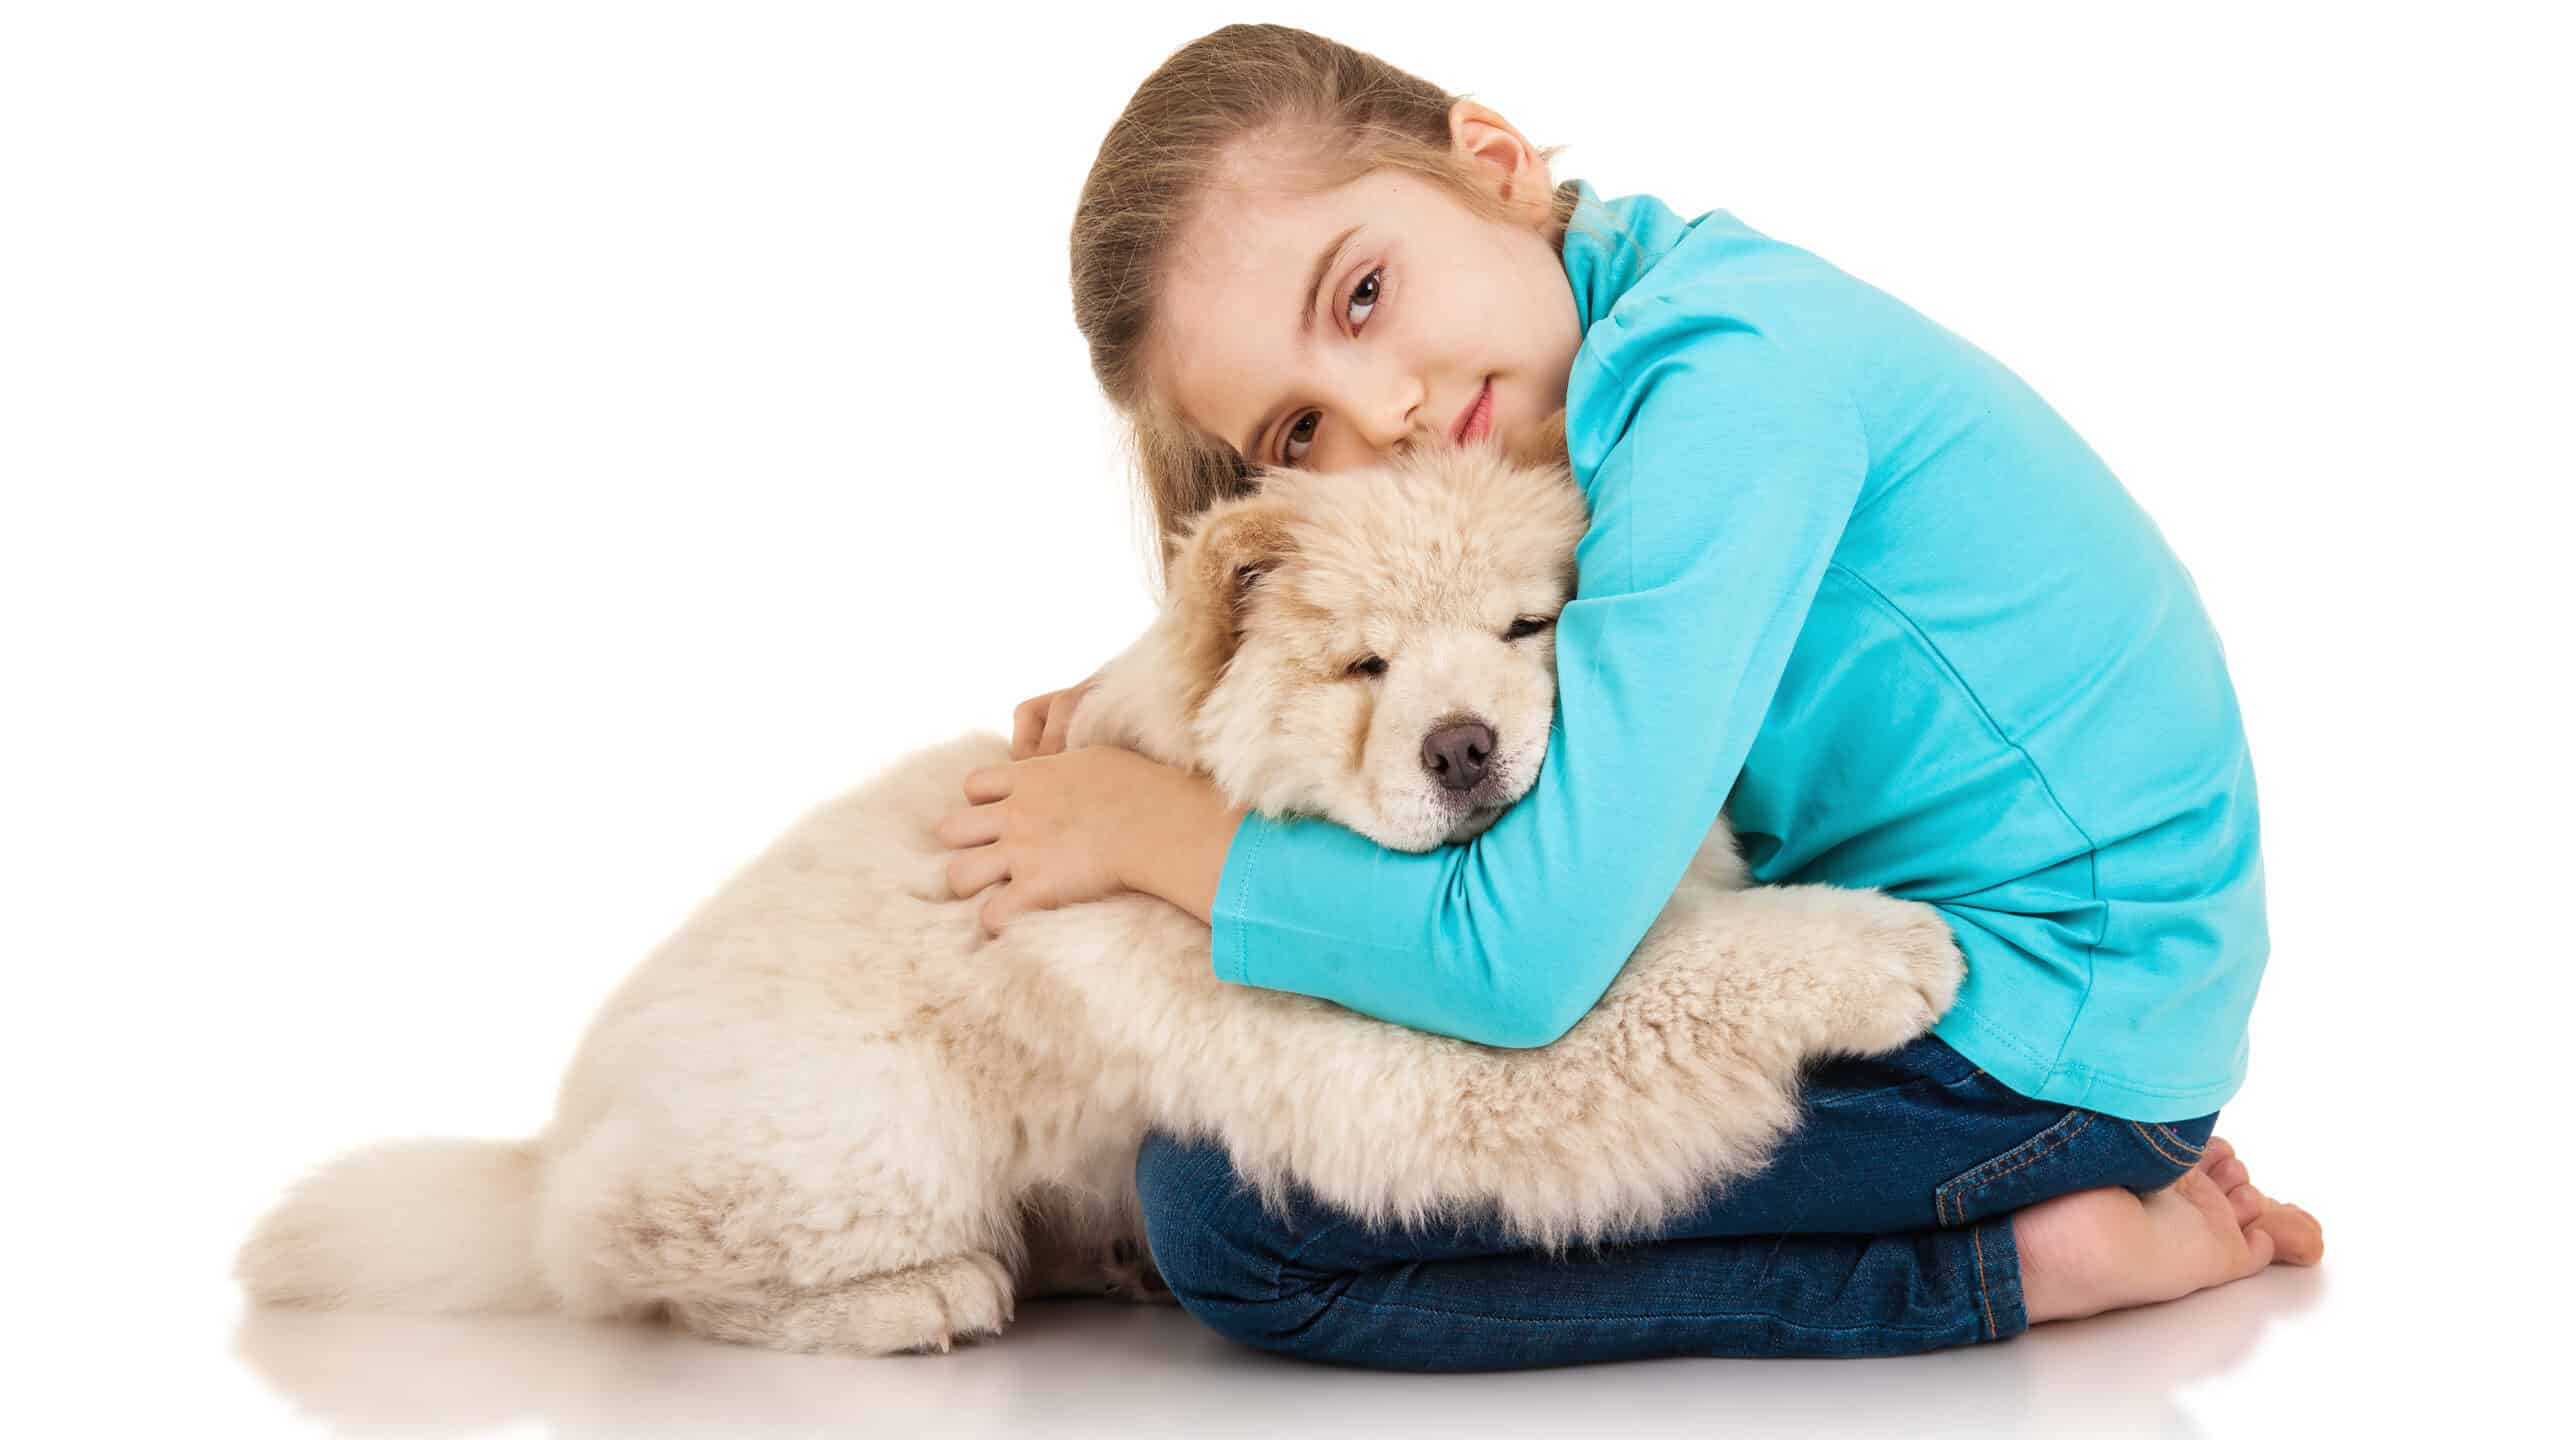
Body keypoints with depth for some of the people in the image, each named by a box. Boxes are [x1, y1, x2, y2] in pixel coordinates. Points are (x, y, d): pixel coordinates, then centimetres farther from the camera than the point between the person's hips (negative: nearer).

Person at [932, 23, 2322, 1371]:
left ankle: (2013, 1256, -10)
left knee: (1221, 1203, -14)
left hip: (2030, 1029, -10)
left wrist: (1151, 827, -12)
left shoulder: (1727, 375, -22)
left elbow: (1520, 960, -27)